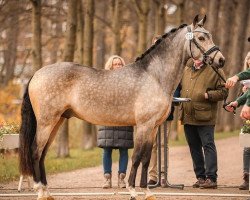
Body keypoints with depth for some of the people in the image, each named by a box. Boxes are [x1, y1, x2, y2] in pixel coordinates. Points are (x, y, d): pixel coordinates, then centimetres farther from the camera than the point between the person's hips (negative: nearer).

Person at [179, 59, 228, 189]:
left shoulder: (215, 70, -3)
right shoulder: (187, 69, 16)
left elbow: (223, 92, -7)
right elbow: (180, 86, 29)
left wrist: (207, 95, -17)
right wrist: (179, 98, 11)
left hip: (204, 118, -7)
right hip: (188, 117, 7)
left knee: (208, 146, -7)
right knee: (194, 147, 11)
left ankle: (211, 178, -7)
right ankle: (200, 177, 19)